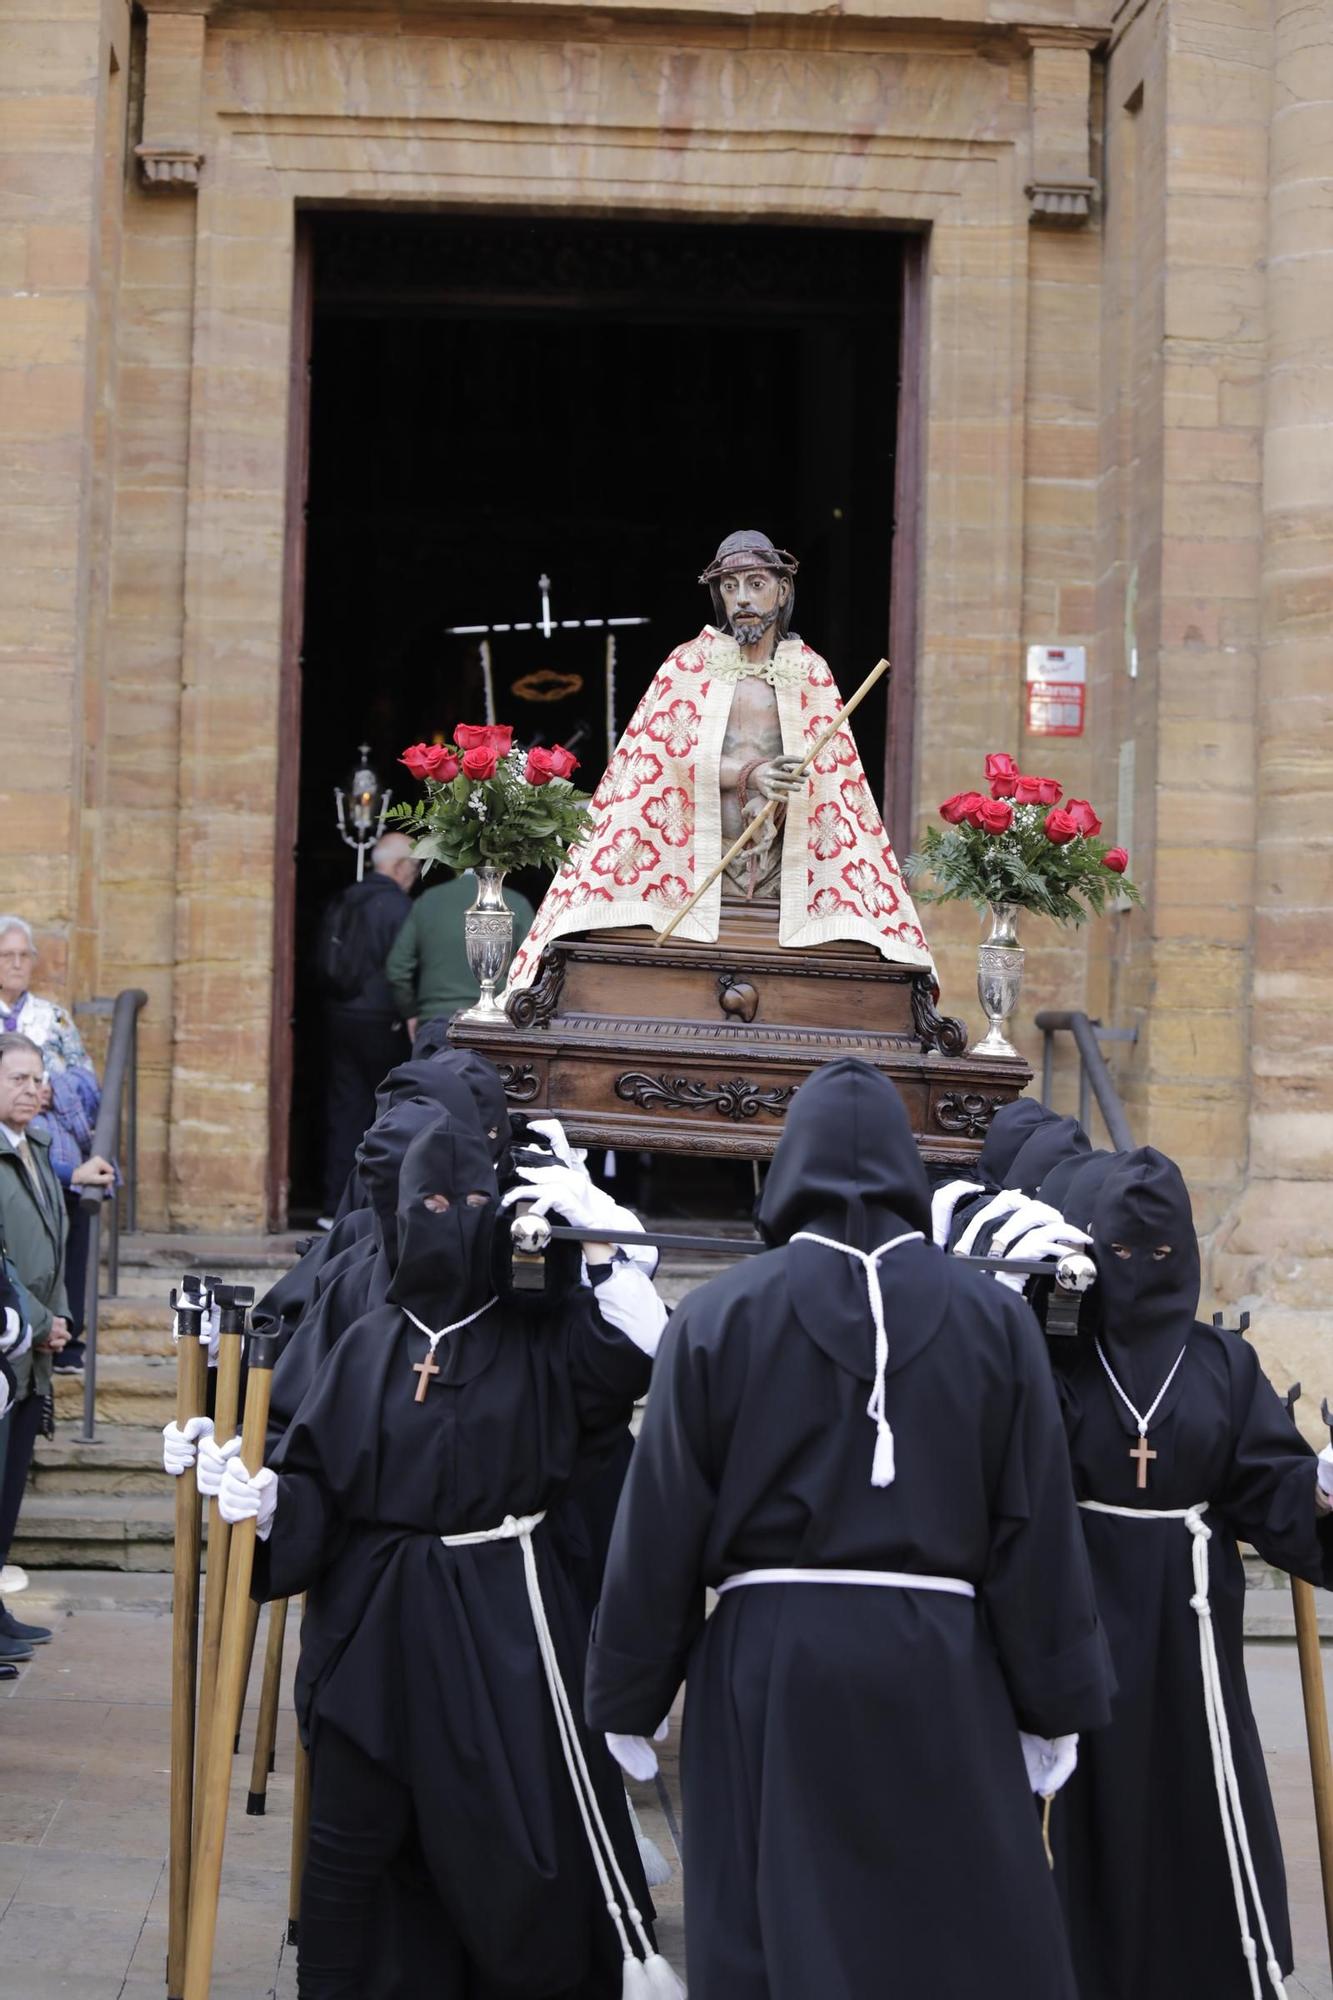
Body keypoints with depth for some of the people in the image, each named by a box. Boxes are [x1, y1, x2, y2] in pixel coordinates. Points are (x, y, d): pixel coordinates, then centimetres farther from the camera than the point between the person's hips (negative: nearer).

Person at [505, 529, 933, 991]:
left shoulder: (809, 672, 12)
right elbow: (669, 756, -5)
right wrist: (749, 774, -20)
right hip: (696, 858, -1)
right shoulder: (689, 665, 6)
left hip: (778, 862, 1)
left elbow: (829, 778, 11)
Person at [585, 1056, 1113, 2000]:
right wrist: (1054, 1710, 9)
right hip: (943, 1673, 0)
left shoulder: (721, 1314, -1)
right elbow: (1038, 1528, 2)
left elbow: (660, 1529, 0)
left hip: (769, 1672, 0)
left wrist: (626, 1704, 10)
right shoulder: (992, 1316, 2)